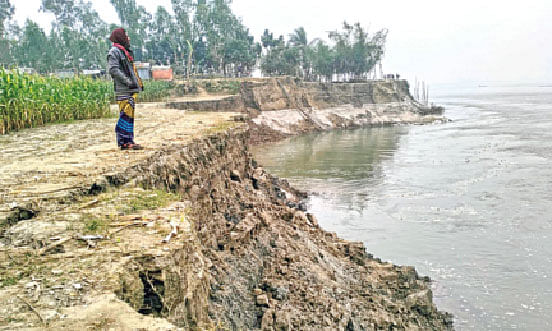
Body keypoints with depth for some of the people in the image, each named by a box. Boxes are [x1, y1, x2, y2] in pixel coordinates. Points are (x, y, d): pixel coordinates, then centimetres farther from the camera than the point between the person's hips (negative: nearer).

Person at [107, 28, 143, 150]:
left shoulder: (126, 51, 23)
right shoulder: (114, 52, -6)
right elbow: (113, 70, -17)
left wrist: (138, 82, 16)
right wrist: (128, 81, -20)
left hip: (132, 89, 9)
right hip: (123, 90, -9)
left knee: (130, 115, 9)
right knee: (125, 115, -11)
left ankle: (128, 141, 13)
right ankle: (124, 142, -9)